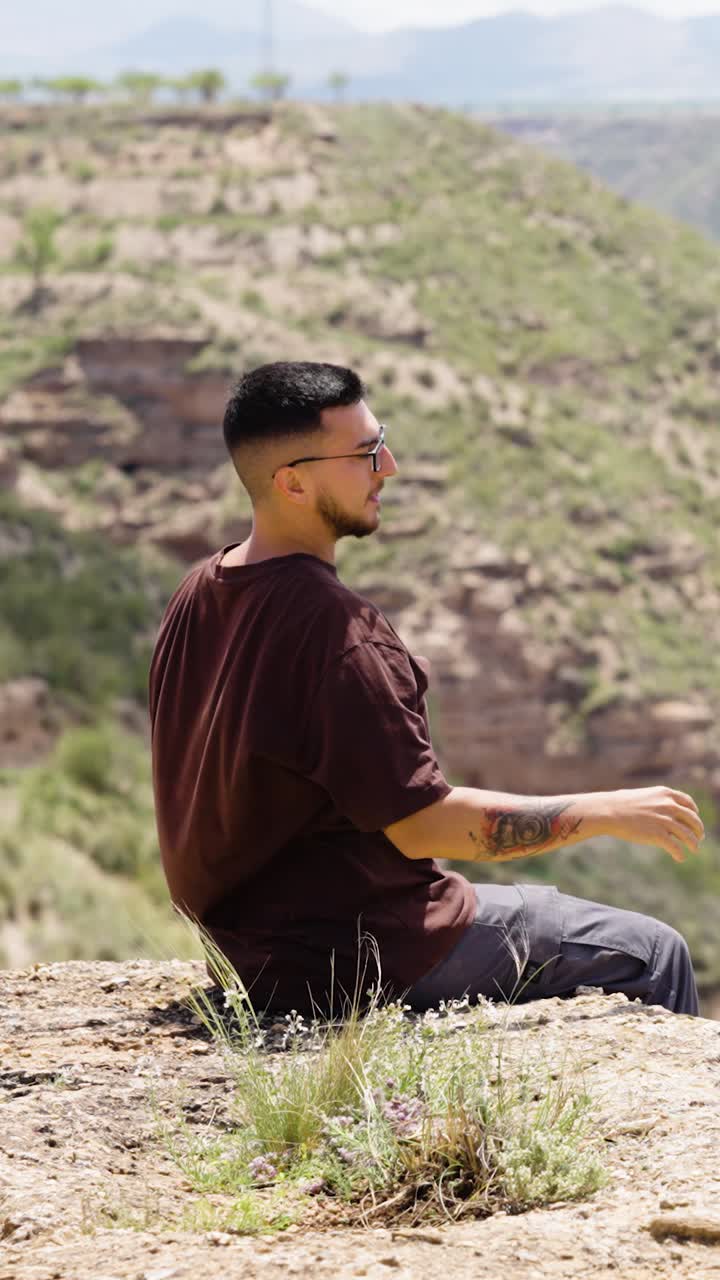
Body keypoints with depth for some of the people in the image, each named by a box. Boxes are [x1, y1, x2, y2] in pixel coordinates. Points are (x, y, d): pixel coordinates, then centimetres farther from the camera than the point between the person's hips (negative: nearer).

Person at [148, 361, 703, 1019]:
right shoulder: (336, 627, -26)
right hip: (360, 956, -10)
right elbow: (420, 825, -25)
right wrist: (608, 811, -17)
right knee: (652, 955, 1)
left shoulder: (199, 595, 3)